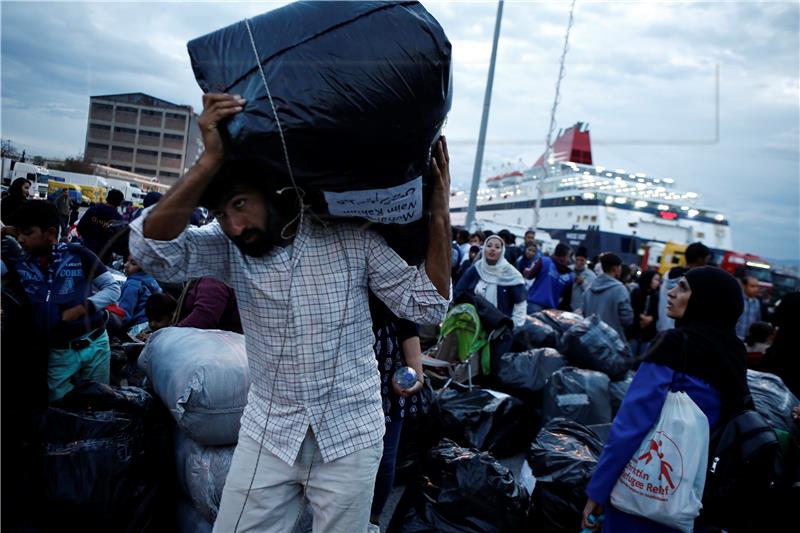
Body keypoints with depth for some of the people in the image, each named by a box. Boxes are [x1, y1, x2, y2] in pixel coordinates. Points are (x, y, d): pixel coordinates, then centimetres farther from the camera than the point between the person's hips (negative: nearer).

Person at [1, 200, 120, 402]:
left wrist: (80, 309, -15)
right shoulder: (19, 264, 2)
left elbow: (113, 288, -5)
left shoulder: (79, 254, -7)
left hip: (95, 345, -2)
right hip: (58, 353, 2)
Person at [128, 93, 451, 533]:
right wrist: (210, 159, -29)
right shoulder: (228, 250, -4)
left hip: (349, 435, -1)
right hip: (266, 432, 2)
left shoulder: (352, 237, -9)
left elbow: (426, 305, -9)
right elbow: (151, 247, -20)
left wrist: (439, 213, -18)